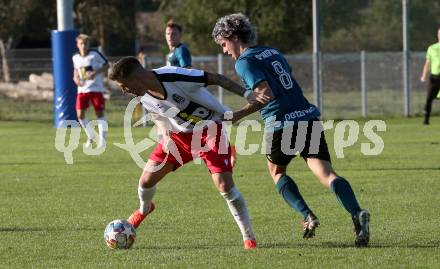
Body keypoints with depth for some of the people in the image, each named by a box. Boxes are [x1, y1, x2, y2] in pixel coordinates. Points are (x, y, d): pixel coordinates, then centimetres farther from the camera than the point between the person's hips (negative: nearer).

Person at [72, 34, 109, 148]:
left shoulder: (95, 54, -8)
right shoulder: (75, 58, 5)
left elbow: (106, 65, -2)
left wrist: (95, 73, -16)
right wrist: (76, 79, -1)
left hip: (96, 88, -4)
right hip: (82, 90, 4)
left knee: (100, 113, -3)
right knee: (80, 115, -3)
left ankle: (102, 139, -1)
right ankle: (91, 137, 17)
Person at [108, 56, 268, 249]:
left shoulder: (174, 77, -32)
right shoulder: (144, 98, -11)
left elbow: (216, 79, -23)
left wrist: (247, 95, -25)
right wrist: (165, 138, -10)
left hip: (210, 129, -6)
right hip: (179, 133, 6)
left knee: (225, 185, -20)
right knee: (146, 180, 3)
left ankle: (249, 238, -6)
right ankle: (144, 210, 40)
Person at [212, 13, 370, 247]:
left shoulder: (244, 62, -4)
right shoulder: (273, 52, 20)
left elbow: (266, 94, -16)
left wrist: (239, 115, -11)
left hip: (281, 124, -5)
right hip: (308, 117, 5)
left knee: (276, 171, 22)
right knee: (326, 173, -5)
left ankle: (308, 216, 6)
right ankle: (357, 213, -29)